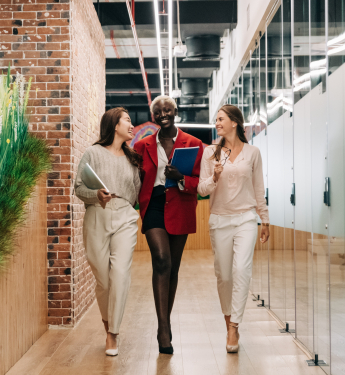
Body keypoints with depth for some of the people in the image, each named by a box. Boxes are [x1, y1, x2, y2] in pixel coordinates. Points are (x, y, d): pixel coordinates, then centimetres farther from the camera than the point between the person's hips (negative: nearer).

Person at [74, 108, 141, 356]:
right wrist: (97, 195, -18)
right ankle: (107, 321, 26)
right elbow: (79, 187, -3)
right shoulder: (94, 153, 4)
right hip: (97, 218, -2)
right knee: (103, 278, 1)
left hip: (125, 219, 2)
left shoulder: (132, 158, 17)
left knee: (121, 273, -12)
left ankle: (112, 333, -2)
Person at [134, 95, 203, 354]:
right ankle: (163, 327, -17)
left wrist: (180, 178, -17)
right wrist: (139, 203, 0)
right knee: (161, 260, -20)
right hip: (154, 206, -1)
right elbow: (138, 180, 16)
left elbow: (199, 182, 2)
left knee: (173, 267, 8)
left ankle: (166, 321, 26)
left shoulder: (193, 144, 6)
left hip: (180, 208, 1)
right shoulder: (143, 145, 10)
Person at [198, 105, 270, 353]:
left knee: (242, 270, -15)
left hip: (246, 218, -1)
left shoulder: (252, 152, 3)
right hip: (219, 220, 1)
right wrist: (214, 177, -18)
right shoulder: (211, 152, 4)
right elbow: (202, 189, 1)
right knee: (223, 274, 7)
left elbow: (259, 189, 10)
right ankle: (228, 318, 27)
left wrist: (265, 220, 12)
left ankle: (234, 327, -9)